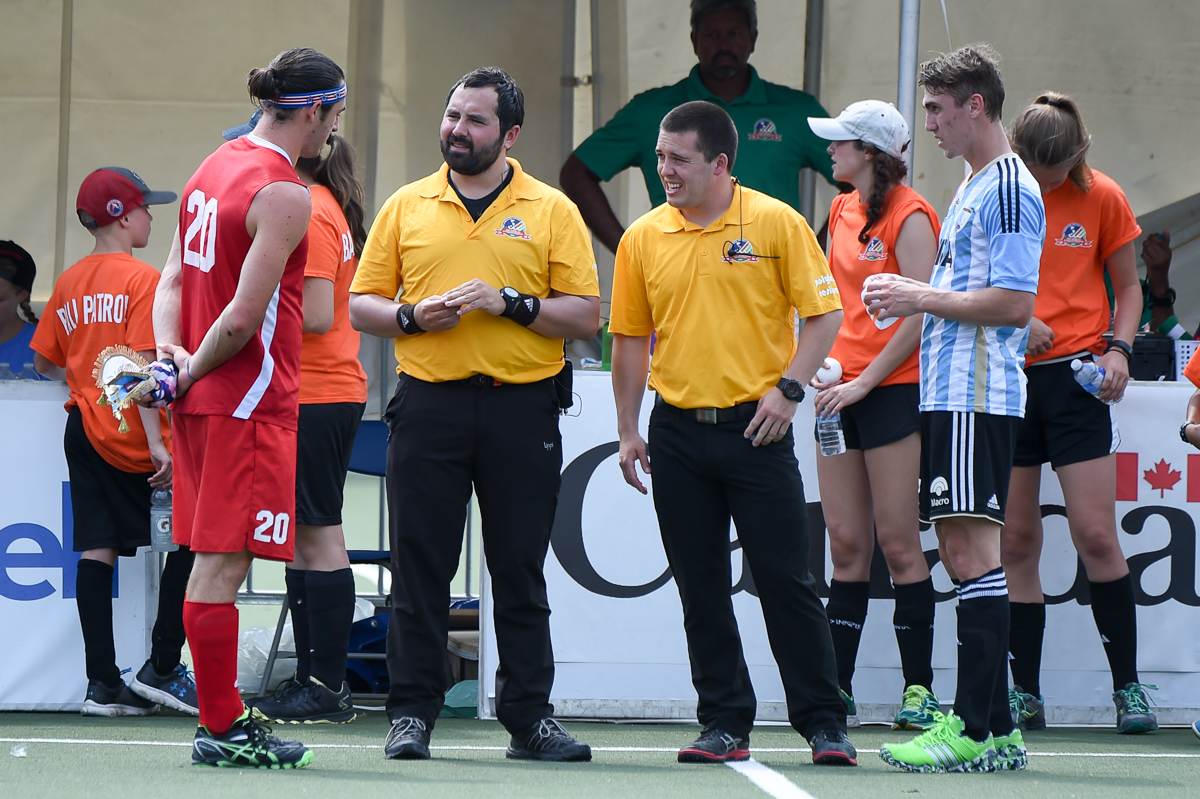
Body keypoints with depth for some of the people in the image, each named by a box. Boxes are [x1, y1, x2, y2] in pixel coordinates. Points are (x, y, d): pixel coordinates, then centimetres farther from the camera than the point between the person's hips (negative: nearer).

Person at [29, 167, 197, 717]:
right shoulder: (144, 280, -11)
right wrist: (157, 444, -19)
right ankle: (161, 668, 1)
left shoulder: (69, 283, 9)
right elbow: (142, 366, -18)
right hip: (132, 435, -7)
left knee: (97, 549, 4)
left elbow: (45, 362, 14)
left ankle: (102, 683, 0)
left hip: (83, 430, 7)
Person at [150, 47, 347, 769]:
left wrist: (172, 350, 2)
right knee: (223, 563, -6)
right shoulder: (284, 195, -16)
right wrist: (191, 371, -5)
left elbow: (175, 276, 15)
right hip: (251, 400, -9)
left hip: (204, 402, 9)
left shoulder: (216, 167, 13)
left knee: (213, 563, 11)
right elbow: (243, 317, -19)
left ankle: (223, 721, 15)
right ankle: (223, 730, -3)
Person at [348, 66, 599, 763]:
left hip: (522, 409, -1)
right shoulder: (407, 207, 10)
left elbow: (586, 316, 0)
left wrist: (509, 302, -12)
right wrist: (412, 316, -8)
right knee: (420, 566, 2)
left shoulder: (552, 211, 5)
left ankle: (530, 717, 7)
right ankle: (412, 713, 7)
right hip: (428, 404, 1)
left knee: (520, 569, 2)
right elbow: (362, 305, 11)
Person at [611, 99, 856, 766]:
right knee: (701, 588, 5)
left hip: (756, 427, -3)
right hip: (678, 430, 3)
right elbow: (630, 337, 12)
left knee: (786, 580, -3)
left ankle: (825, 723, 4)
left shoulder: (776, 224, -4)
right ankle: (725, 724, 12)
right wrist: (629, 430, 8)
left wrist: (788, 388, -11)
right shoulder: (643, 238, 5)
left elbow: (825, 313, -1)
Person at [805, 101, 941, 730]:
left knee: (898, 543, -6)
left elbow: (920, 314, -15)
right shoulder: (842, 211, 14)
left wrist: (864, 382, -15)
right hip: (842, 389, 7)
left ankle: (919, 689, -1)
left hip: (892, 389, -7)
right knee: (846, 544, 6)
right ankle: (837, 687, 7)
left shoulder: (910, 217, -10)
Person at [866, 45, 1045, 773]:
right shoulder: (973, 186, 19)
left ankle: (984, 730, -12)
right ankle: (987, 723, 13)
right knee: (961, 546, 10)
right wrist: (911, 299, 13)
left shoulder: (1010, 188, -12)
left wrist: (923, 297, -13)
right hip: (951, 393, 10)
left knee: (974, 549, -11)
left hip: (979, 399, -10)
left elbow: (1014, 303, -19)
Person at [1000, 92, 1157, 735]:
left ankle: (1128, 687, 2)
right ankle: (1024, 694, 9)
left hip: (1075, 376, -1)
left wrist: (1119, 349, -7)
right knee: (1014, 543, 3)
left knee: (1095, 534, -8)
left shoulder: (1102, 199, 0)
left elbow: (1128, 286, 11)